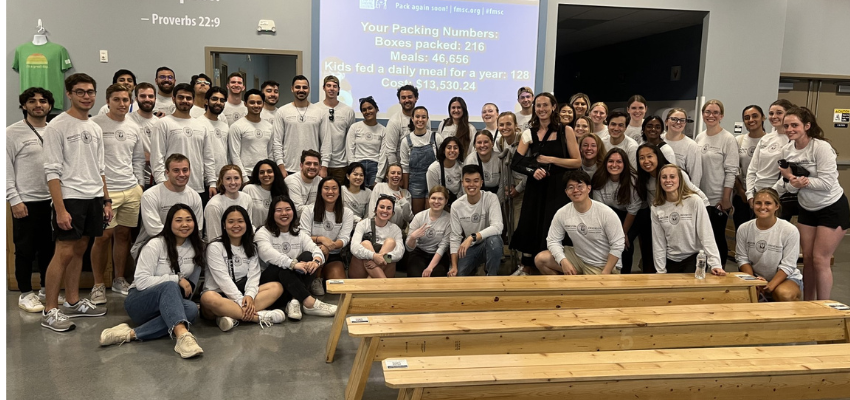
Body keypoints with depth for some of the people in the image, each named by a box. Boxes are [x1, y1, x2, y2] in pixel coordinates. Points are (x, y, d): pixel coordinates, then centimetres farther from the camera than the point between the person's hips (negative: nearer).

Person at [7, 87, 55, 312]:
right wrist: (14, 200, -12)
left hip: (53, 200, 4)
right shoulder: (12, 133, -5)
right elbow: (7, 170, -7)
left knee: (50, 248, 12)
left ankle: (47, 290, 25)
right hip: (26, 201, -4)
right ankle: (26, 294, 15)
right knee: (25, 250, 4)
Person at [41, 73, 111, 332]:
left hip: (94, 198, 7)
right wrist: (60, 209, -18)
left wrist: (106, 200, 14)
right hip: (70, 198, -7)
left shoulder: (95, 128, 15)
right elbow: (52, 171, -12)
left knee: (79, 250, 12)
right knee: (64, 252, -7)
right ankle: (50, 311, 1)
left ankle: (73, 303, 21)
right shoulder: (57, 127, -8)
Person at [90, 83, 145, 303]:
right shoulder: (95, 125, -5)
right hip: (105, 190, -5)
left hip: (131, 190, 5)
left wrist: (139, 186, 12)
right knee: (103, 236, -3)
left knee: (123, 234, 10)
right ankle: (98, 285, 9)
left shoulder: (134, 128, 13)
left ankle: (119, 280, 22)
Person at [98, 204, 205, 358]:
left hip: (169, 305, 4)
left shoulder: (196, 248, 4)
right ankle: (183, 336, -61)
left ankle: (131, 334, -37)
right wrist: (176, 279, -21)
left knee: (191, 309, -33)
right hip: (139, 302, -4)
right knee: (170, 287, -38)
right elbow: (141, 282, -19)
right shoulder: (155, 245, -11)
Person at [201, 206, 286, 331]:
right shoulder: (215, 247, -3)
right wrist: (240, 300, -24)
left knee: (277, 287, -16)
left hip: (243, 293, 5)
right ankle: (259, 317, -36)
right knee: (208, 298, -39)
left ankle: (233, 317, -33)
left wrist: (250, 295, -21)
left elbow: (253, 275, 0)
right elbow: (223, 278, -14)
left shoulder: (251, 248, 13)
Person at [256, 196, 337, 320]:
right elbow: (269, 254, -24)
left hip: (295, 282, 4)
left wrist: (316, 260, -31)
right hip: (271, 280, -4)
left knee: (308, 256, -22)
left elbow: (315, 249, -6)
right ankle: (310, 303, -43)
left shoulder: (299, 233, 13)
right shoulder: (264, 233, -2)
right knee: (283, 267, -35)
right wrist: (293, 264, -40)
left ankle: (295, 301, -34)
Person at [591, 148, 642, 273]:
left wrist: (624, 233, -11)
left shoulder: (632, 180, -26)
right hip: (612, 213, 3)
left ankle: (625, 272, 5)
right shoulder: (599, 180, -17)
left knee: (626, 242, -19)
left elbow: (632, 210, -19)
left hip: (633, 217, -3)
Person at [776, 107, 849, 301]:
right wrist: (792, 182, -25)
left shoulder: (821, 147, -21)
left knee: (820, 260, -5)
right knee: (807, 259, 9)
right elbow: (789, 185, -3)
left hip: (832, 208, -6)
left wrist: (801, 179, -24)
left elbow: (828, 183, -24)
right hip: (807, 209, 6)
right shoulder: (787, 150, -3)